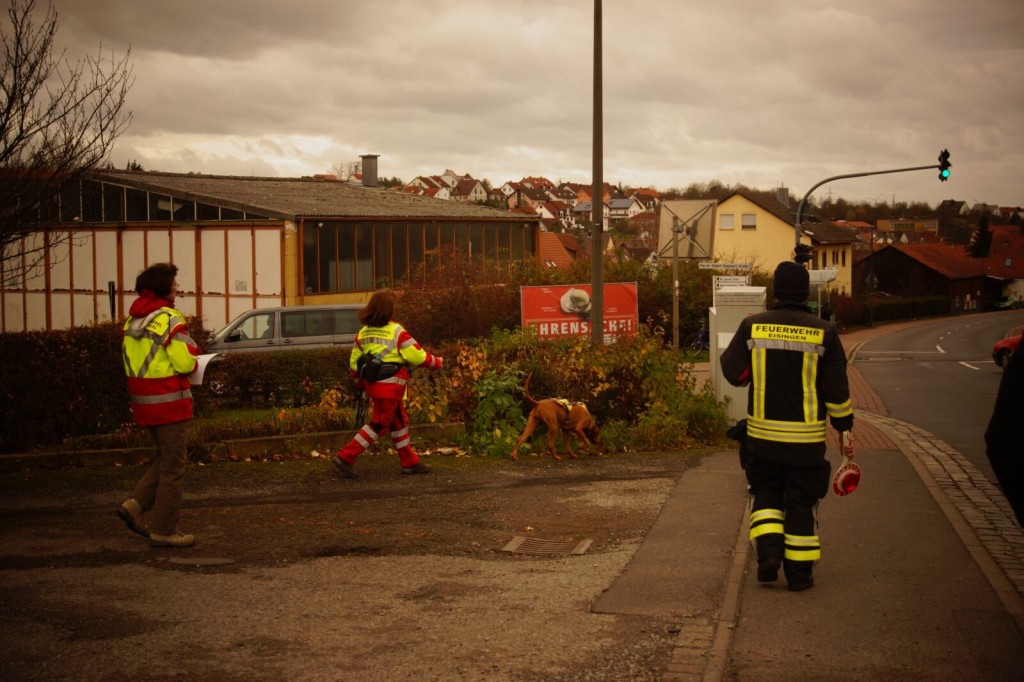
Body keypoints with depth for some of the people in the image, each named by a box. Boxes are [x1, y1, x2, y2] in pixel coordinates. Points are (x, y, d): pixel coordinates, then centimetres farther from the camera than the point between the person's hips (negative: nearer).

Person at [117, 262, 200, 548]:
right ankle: (164, 530, 6)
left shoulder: (133, 319, 11)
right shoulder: (169, 319, -15)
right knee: (173, 467, 2)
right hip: (169, 400, -8)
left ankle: (136, 505, 8)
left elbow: (131, 361, 16)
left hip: (143, 401, 8)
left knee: (166, 458, 22)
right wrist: (192, 352, 0)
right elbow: (185, 362, -21)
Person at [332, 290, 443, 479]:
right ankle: (346, 457, -4)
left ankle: (410, 462, 24)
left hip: (373, 384, 8)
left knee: (399, 422, 17)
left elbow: (354, 362, 9)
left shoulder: (363, 333, 7)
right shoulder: (396, 331, -13)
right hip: (390, 385, -8)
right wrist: (437, 362, 4)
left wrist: (360, 383, 23)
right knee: (379, 425, 0)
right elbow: (417, 356, -13)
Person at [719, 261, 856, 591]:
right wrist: (846, 429, 7)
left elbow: (734, 373, 0)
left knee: (766, 493, 18)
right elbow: (836, 389, -3)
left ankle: (768, 550, -1)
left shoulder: (752, 326, -5)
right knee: (800, 502, 9)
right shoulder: (823, 332, -6)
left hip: (763, 434, 1)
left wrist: (729, 349, 20)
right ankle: (799, 572, 13)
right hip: (806, 437, -1)